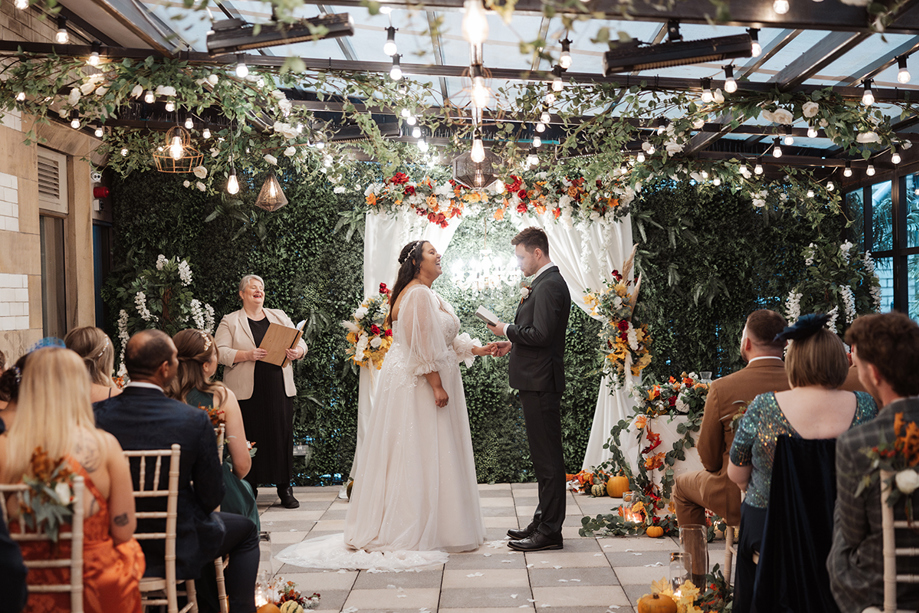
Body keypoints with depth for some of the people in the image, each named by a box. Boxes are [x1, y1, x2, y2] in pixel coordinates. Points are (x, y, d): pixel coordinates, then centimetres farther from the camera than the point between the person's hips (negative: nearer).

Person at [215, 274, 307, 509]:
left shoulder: (280, 316, 17)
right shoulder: (230, 322, 7)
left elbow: (301, 343, 16)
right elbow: (220, 352, -3)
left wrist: (297, 352, -7)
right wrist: (246, 355, -18)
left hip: (279, 389, 3)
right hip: (247, 391, -3)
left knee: (282, 435, 0)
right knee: (250, 439, -3)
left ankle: (285, 489, 8)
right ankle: (249, 489, 8)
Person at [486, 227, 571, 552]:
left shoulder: (549, 286, -16)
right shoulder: (546, 283, 17)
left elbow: (541, 334, -24)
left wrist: (507, 329, -10)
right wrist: (514, 343, 12)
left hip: (541, 382, -11)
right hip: (537, 381, 11)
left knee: (547, 456, -5)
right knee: (544, 455, 16)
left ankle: (549, 531, 1)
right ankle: (543, 522, 26)